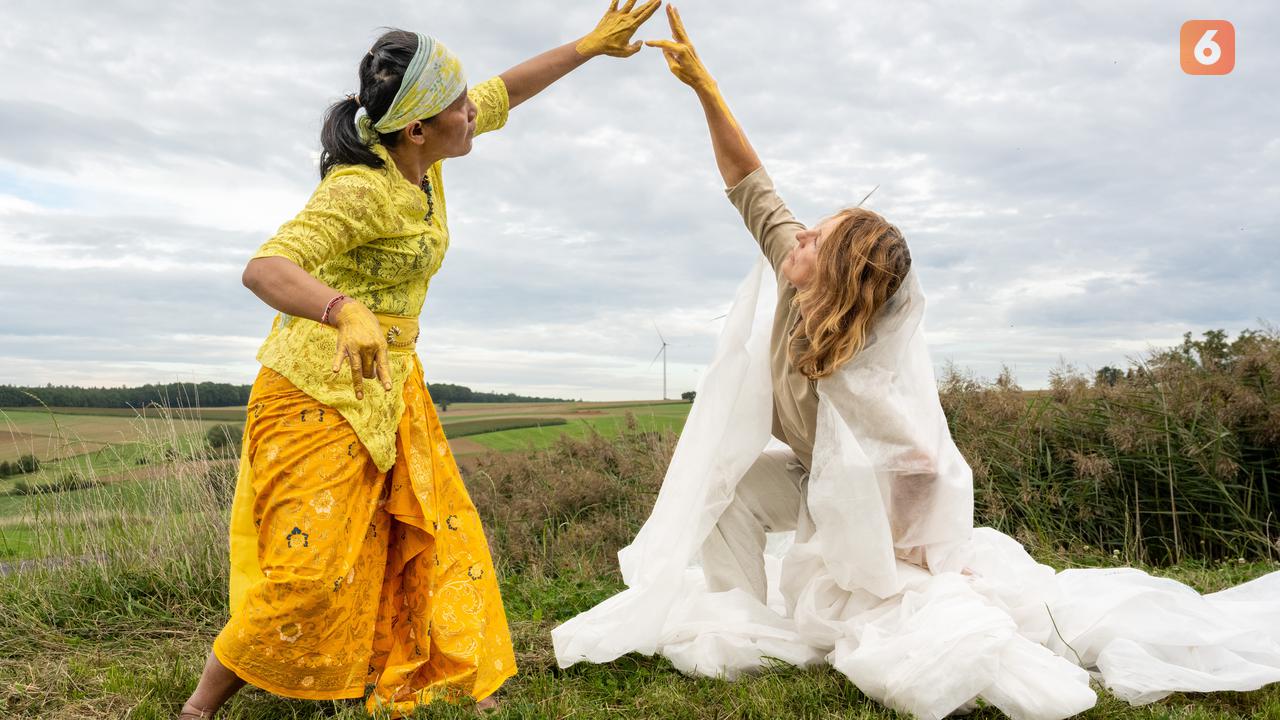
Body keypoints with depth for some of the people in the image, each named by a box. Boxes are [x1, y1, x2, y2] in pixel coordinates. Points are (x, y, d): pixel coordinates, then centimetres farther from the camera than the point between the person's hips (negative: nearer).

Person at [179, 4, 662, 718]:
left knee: (434, 535, 10)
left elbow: (507, 90, 12)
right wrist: (348, 312, -56)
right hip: (321, 391, -8)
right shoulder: (361, 190, -24)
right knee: (309, 568, -7)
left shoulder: (421, 156, 0)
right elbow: (264, 267, -36)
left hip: (392, 386, 8)